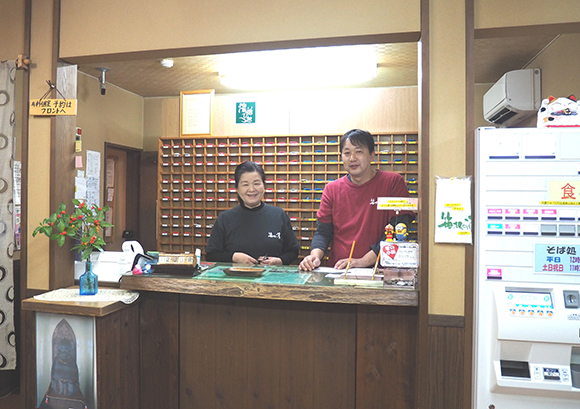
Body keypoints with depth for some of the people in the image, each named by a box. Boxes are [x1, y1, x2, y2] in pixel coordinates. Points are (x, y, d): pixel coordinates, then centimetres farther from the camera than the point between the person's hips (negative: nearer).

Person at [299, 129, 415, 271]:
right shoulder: (332, 189, 10)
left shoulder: (393, 182, 0)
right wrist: (315, 255, -12)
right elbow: (323, 231, 9)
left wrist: (363, 261, -16)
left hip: (377, 271, -3)